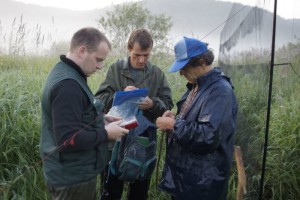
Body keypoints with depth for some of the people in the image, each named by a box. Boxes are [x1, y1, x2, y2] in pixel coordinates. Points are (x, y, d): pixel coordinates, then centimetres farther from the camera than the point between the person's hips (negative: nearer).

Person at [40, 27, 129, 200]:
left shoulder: (66, 73, 7)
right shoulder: (67, 85, -27)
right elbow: (68, 139, -30)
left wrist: (100, 119, 5)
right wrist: (106, 133, -19)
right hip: (73, 178, -10)